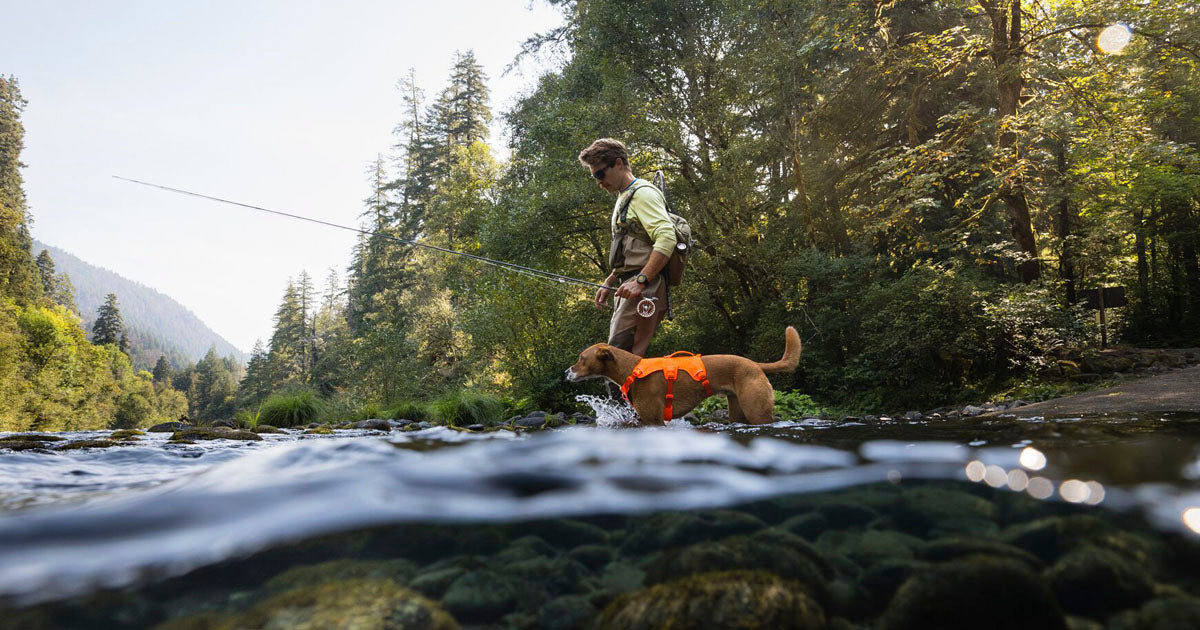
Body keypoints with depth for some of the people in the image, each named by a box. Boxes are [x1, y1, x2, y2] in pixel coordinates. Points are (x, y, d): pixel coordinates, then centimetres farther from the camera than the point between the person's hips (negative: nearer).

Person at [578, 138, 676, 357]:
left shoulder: (642, 193, -6)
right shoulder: (624, 198, 26)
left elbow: (667, 239, -21)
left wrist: (640, 281, -26)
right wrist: (608, 283, 25)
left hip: (644, 290, -10)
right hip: (629, 287, 10)